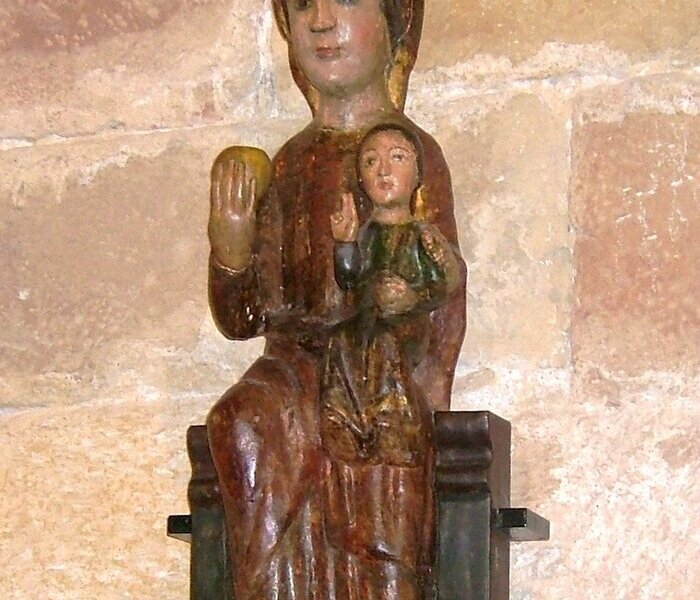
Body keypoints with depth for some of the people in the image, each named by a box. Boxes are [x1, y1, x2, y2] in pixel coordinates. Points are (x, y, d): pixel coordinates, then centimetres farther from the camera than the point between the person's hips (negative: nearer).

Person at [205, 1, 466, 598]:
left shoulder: (412, 152, 2)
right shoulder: (286, 164, 15)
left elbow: (444, 312, -3)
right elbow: (240, 320, 15)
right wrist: (230, 251, -6)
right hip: (292, 377, 4)